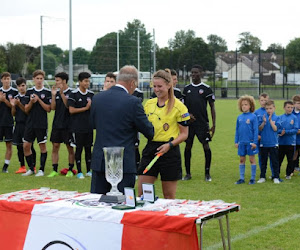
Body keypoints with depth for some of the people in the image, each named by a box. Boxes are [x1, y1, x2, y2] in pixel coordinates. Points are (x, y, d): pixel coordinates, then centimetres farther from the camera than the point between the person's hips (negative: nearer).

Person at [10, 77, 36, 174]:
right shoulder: (16, 98, 11)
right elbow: (13, 114, 11)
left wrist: (19, 104, -20)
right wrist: (13, 106, -8)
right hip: (18, 125, 6)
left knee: (29, 146, -3)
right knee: (19, 147, 8)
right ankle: (22, 167, 16)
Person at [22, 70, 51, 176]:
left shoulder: (47, 92, -1)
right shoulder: (29, 92, 7)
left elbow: (49, 109, -6)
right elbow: (26, 109, 6)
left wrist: (39, 100, -14)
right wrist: (31, 102, -12)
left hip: (42, 124, -3)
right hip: (30, 123, 3)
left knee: (42, 146, 2)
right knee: (26, 146, 2)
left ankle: (41, 169, 10)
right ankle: (31, 168, 16)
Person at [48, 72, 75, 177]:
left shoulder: (71, 93, -6)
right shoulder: (56, 92, 9)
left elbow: (69, 106, -16)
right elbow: (53, 107, 3)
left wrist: (62, 93, -21)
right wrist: (53, 95, -8)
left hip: (67, 125, -5)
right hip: (57, 124, 5)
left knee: (70, 148, 3)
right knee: (55, 147, 4)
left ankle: (70, 169, 11)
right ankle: (54, 170, 8)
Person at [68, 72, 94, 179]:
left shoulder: (91, 94, 9)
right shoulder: (74, 94, -5)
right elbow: (71, 110, -10)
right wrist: (85, 108, -11)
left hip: (89, 126, 4)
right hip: (77, 127, -4)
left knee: (88, 148, 7)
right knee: (79, 148, 1)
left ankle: (89, 171, 15)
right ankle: (79, 172, 8)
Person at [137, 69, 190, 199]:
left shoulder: (178, 106, -5)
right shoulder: (148, 104, 10)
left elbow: (184, 134, -3)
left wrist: (169, 145, -18)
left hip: (169, 151, -5)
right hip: (150, 149, 5)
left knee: (169, 196, 4)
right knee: (142, 193, 0)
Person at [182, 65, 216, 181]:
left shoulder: (206, 88, 0)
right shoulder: (186, 88, 10)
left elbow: (212, 107, 1)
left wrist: (213, 125, -5)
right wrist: (187, 114, -5)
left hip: (202, 123, -3)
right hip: (189, 122, 3)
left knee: (206, 147, -6)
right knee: (188, 146, 5)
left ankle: (207, 173, 5)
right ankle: (188, 173, 15)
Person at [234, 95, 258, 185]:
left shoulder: (253, 116, -7)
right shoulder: (239, 117, 6)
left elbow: (256, 130, -7)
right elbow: (237, 130, 12)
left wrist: (255, 142, -11)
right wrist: (236, 141, 9)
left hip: (250, 142, -4)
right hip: (241, 142, 4)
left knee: (252, 159, 5)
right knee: (242, 160, 10)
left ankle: (253, 178, 13)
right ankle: (242, 178, 19)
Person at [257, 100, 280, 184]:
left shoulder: (276, 118, -1)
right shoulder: (263, 117, 3)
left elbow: (275, 129, -10)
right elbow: (260, 129, -2)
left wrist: (270, 120, -17)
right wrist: (264, 122, -16)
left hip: (273, 143, -1)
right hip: (263, 143, 2)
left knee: (275, 161, 4)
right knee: (263, 161, 10)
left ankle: (276, 177, 12)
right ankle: (262, 177, 18)